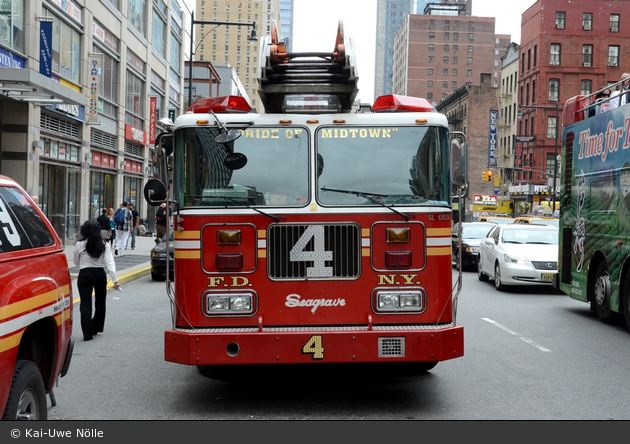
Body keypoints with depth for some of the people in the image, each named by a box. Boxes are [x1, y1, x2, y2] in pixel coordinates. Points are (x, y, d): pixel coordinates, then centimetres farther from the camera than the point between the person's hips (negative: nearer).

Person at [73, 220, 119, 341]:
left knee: (85, 304, -3)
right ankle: (96, 328, 31)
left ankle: (87, 333, -10)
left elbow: (76, 261, 7)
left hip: (84, 275, -2)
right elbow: (109, 262, -9)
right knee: (100, 302, 19)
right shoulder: (104, 245, -3)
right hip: (100, 274, 2)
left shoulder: (80, 245, -6)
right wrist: (114, 279, -11)